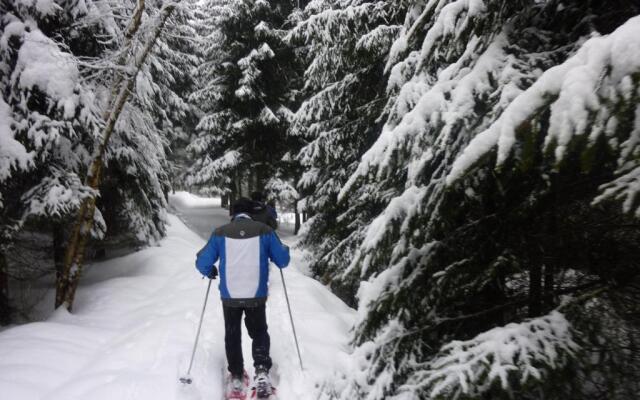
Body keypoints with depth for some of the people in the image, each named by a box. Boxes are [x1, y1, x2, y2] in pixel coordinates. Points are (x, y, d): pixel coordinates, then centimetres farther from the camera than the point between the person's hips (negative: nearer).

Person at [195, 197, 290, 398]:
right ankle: (261, 371, -2)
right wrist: (284, 250, 23)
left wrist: (210, 272, 21)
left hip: (229, 296, 0)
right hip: (256, 296, 0)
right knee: (259, 333, 19)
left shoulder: (220, 232, -5)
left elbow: (202, 262, -2)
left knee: (232, 336, 22)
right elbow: (283, 261, 0)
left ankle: (236, 377, 28)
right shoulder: (264, 230, -5)